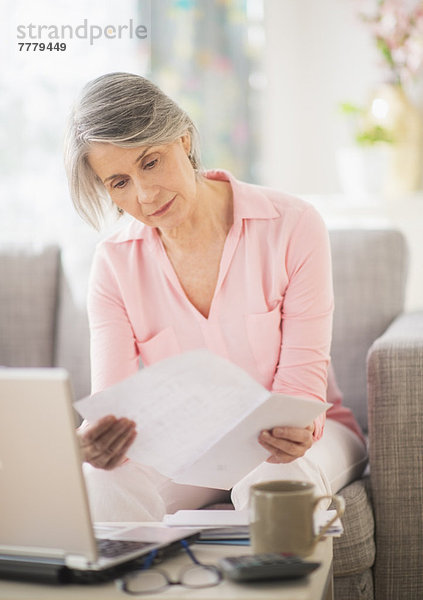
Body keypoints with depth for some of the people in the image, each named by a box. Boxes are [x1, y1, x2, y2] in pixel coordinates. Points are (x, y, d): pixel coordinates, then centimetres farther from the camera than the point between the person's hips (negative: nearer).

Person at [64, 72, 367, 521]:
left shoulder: (293, 227, -15)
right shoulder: (114, 264, -7)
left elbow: (302, 380, -14)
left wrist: (295, 431, -38)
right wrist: (96, 441, -40)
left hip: (288, 434, -1)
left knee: (279, 480, -36)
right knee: (100, 483, -30)